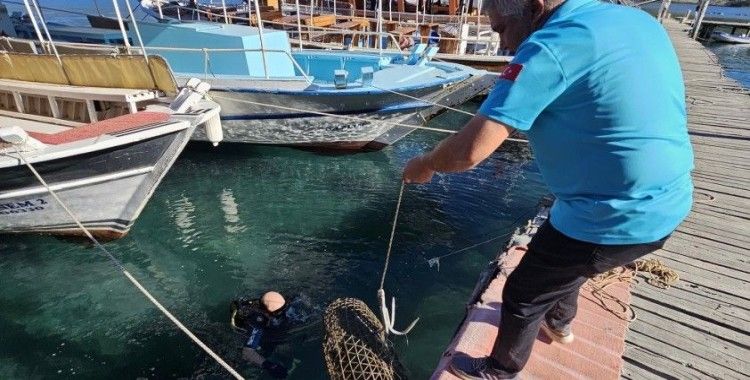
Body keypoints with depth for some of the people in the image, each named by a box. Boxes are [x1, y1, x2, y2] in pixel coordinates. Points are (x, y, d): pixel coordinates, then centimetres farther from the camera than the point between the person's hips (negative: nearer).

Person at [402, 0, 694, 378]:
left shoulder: (550, 47, -20)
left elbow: (469, 151, -26)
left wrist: (425, 165, -7)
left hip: (611, 217, -9)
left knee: (522, 296, 12)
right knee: (563, 261, 32)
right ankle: (559, 321, 60)